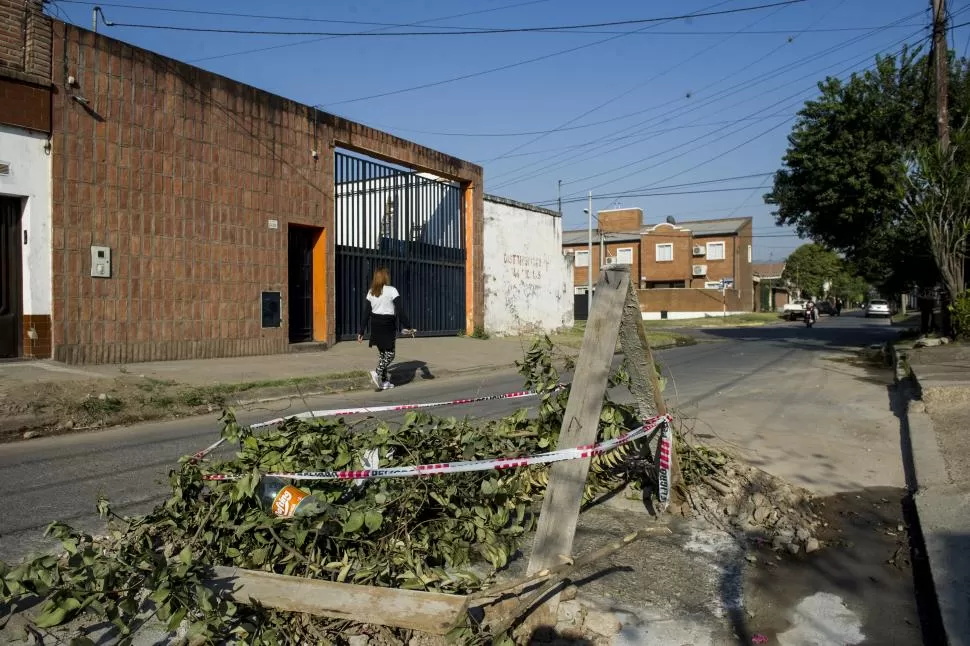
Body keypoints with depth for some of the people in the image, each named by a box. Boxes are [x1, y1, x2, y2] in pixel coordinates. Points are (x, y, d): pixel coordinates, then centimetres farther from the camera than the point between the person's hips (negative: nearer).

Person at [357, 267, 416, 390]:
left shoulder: (371, 292, 5)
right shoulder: (391, 290, -9)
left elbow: (366, 313, 4)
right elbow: (400, 310, -13)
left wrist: (361, 332, 7)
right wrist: (407, 326, -11)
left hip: (375, 325, 6)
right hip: (388, 324, -5)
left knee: (381, 352, 15)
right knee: (390, 353, 3)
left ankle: (384, 381, 17)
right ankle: (378, 373, -19)